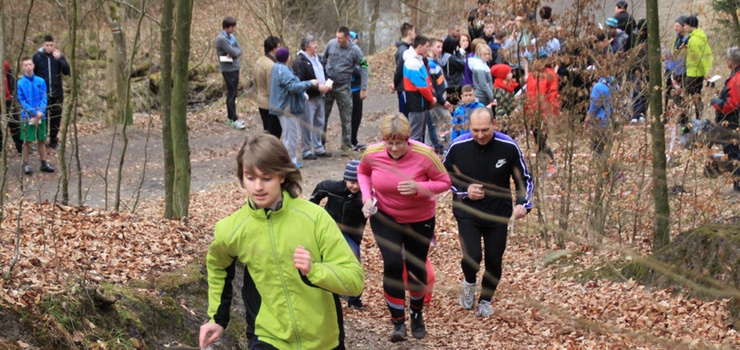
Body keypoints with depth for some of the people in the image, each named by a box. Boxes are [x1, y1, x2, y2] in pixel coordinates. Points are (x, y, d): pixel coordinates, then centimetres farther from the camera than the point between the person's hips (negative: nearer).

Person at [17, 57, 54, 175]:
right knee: (27, 141, 3)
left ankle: (44, 163, 18)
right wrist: (34, 112, -16)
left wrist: (40, 111, -15)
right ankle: (26, 164, 11)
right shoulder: (20, 83, -7)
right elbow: (21, 101, -8)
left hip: (41, 116, 3)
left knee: (41, 140, 10)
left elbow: (44, 98, 1)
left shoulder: (41, 81, 1)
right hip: (27, 117, -3)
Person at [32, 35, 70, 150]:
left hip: (57, 93, 2)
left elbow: (67, 71, -9)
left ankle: (54, 140, 21)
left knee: (56, 118, 9)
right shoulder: (37, 56, -3)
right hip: (42, 93, -2)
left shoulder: (59, 55, 1)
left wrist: (59, 59, -22)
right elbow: (32, 74, 2)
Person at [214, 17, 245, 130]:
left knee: (232, 93, 14)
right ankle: (234, 120, -5)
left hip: (235, 68, 9)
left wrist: (234, 53, -13)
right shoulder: (221, 39, -17)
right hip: (228, 69, -9)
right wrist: (236, 51, 0)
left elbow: (239, 50, 5)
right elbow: (233, 52, -20)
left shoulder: (231, 36, 11)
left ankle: (230, 118, 23)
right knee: (232, 94, -7)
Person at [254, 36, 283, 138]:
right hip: (271, 105, -10)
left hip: (261, 102, 10)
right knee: (274, 133, -2)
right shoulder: (272, 65, -25)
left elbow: (256, 83, 16)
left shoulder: (259, 61, 5)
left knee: (267, 132, 18)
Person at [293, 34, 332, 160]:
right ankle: (306, 151, 8)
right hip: (308, 98, -9)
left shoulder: (316, 58, 12)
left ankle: (318, 149, 29)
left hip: (319, 97, 9)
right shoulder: (299, 62, -17)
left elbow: (323, 73, 24)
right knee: (307, 126, -2)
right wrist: (317, 87, -23)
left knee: (319, 124, 17)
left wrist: (327, 83, 2)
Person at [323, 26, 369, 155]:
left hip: (343, 88, -2)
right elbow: (323, 59, 12)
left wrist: (363, 89, -7)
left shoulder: (355, 50, -9)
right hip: (328, 85, 2)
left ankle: (346, 146, 11)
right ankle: (321, 143, 19)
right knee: (323, 115, 7)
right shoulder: (331, 44, -3)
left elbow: (363, 68, -4)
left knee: (346, 118, 2)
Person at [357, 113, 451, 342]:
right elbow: (362, 172, 4)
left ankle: (417, 313, 43)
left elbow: (444, 182, -16)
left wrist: (418, 188, -33)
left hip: (420, 219, 0)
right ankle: (398, 322, -1)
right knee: (392, 264, -17)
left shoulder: (424, 155, -26)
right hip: (384, 216, 0)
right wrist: (367, 197, -13)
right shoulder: (372, 153, -18)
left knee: (416, 268, 12)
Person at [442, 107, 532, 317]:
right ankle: (469, 283, 19)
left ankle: (485, 300, 33)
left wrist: (523, 204, -16)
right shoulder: (458, 147, -12)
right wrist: (463, 190, -11)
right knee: (472, 257, -17)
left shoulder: (509, 147, -12)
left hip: (498, 213, 1)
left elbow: (525, 179, 1)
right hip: (467, 213, -1)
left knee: (494, 261, 6)